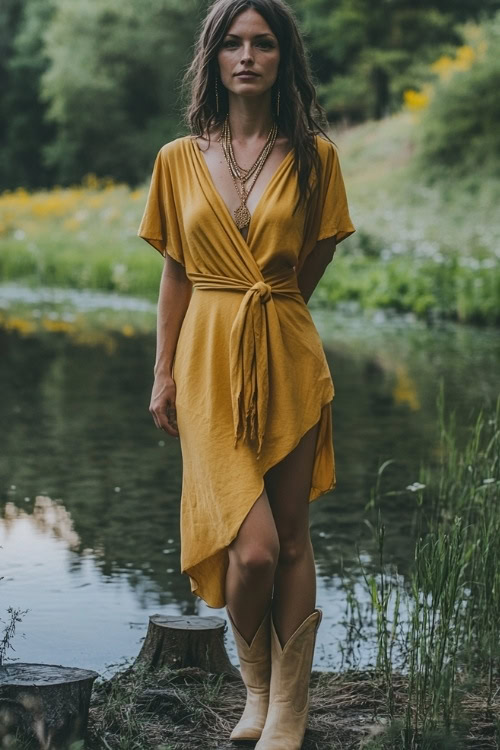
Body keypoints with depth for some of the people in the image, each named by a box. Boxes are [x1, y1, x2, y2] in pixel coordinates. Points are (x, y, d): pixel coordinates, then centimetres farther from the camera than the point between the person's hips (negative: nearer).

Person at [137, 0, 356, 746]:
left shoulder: (313, 156, 2)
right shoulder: (179, 159, 5)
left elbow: (316, 259, 12)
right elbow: (175, 274, 9)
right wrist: (164, 373, 6)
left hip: (288, 360, 0)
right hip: (210, 368, 0)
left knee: (292, 541, 5)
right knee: (253, 547, -9)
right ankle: (257, 689, 20)